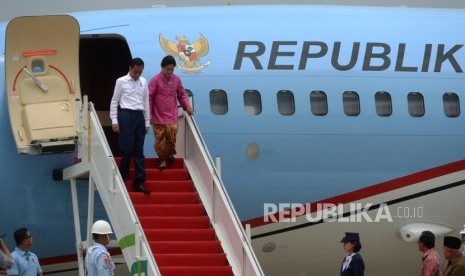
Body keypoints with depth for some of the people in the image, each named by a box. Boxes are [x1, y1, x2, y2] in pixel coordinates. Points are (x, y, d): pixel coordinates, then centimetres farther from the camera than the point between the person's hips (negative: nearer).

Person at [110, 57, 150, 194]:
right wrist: (114, 121, -6)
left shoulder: (143, 82, 10)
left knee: (139, 151, 4)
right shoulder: (121, 82, -2)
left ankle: (139, 182, 5)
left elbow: (146, 102, 15)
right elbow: (114, 102, 0)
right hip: (126, 115, -4)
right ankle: (121, 180, 9)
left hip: (139, 116, 4)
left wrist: (147, 122, 13)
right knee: (127, 149, -7)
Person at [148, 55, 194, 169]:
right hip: (158, 117, -3)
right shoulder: (156, 80, -6)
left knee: (171, 138, -2)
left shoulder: (176, 80, 7)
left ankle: (170, 154, 21)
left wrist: (187, 106, 4)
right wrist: (149, 113, -12)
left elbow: (181, 95, 17)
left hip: (172, 117, 3)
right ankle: (162, 160, 7)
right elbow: (149, 97, -7)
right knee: (160, 140, -2)